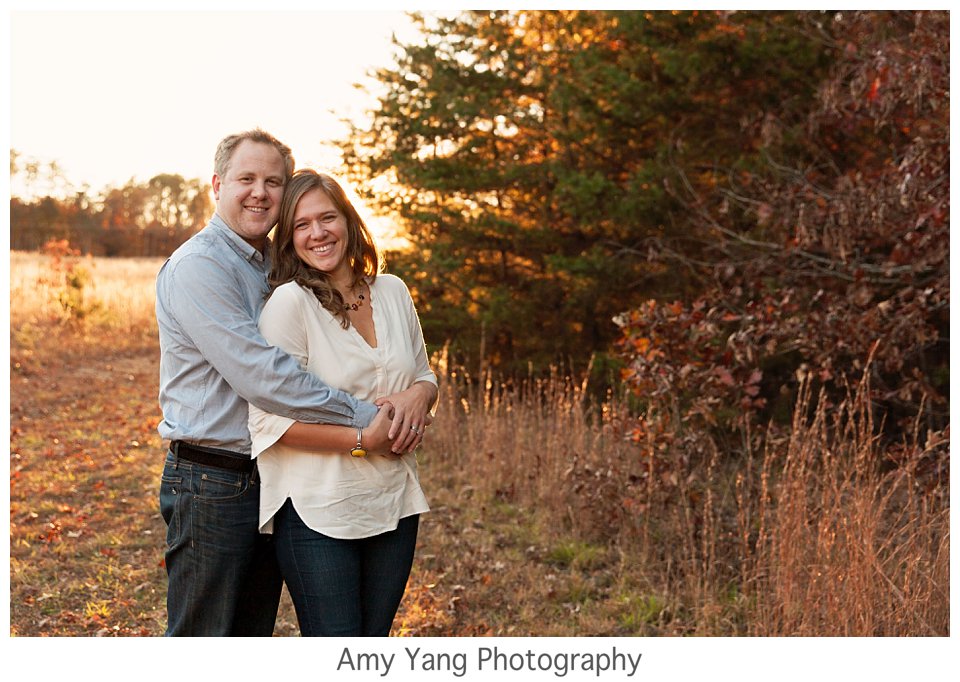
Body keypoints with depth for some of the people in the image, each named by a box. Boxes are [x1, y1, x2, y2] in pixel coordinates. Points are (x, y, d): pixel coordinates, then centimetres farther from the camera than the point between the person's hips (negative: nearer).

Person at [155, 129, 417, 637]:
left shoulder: (273, 267, 15)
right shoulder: (198, 266, -14)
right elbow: (260, 375, -24)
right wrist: (364, 418, -19)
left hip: (270, 477, 8)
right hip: (212, 481, -8)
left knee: (255, 634, 16)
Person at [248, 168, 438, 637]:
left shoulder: (392, 291, 7)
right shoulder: (288, 302, -11)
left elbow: (424, 374, 18)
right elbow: (271, 419, -15)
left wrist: (419, 395, -6)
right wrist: (363, 439, -18)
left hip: (394, 505, 6)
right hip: (318, 513, -6)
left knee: (375, 638, 17)